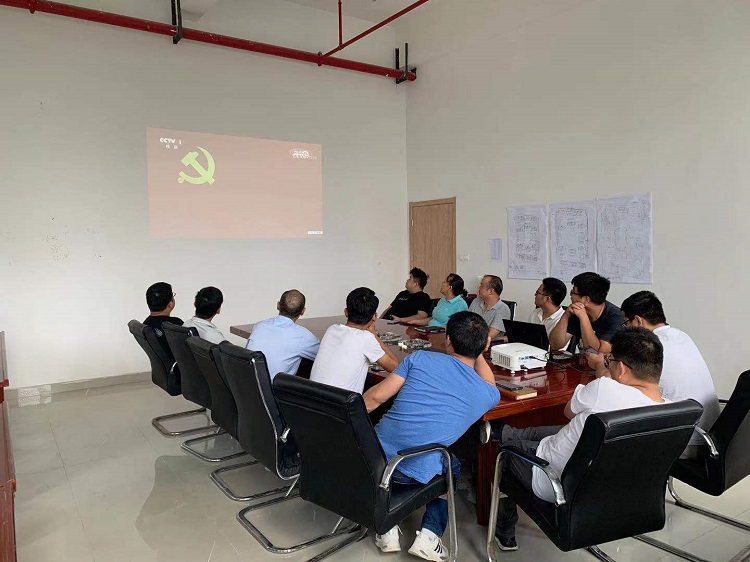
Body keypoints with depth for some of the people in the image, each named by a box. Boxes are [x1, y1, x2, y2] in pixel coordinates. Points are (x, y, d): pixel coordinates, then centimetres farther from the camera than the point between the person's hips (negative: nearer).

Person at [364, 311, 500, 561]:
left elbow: (377, 396, -1)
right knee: (453, 467, 34)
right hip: (418, 473, 0)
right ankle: (429, 535, 17)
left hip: (375, 456, 1)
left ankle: (387, 529, 26)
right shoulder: (489, 394, 2)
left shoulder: (421, 358, 0)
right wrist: (478, 351, 29)